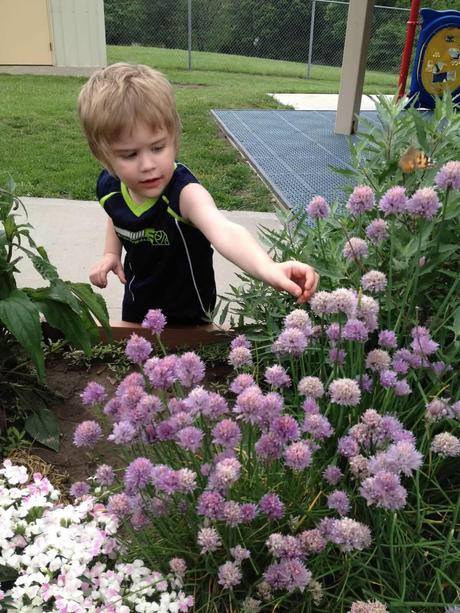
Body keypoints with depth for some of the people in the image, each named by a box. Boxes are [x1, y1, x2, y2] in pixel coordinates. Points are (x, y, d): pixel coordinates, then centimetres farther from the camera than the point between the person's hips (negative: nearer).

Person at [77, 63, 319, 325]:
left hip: (186, 316, -5)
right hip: (136, 305, 5)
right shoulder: (109, 185, -17)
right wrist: (111, 253, -5)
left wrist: (267, 268, -76)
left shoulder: (184, 192, -35)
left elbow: (224, 231, -58)